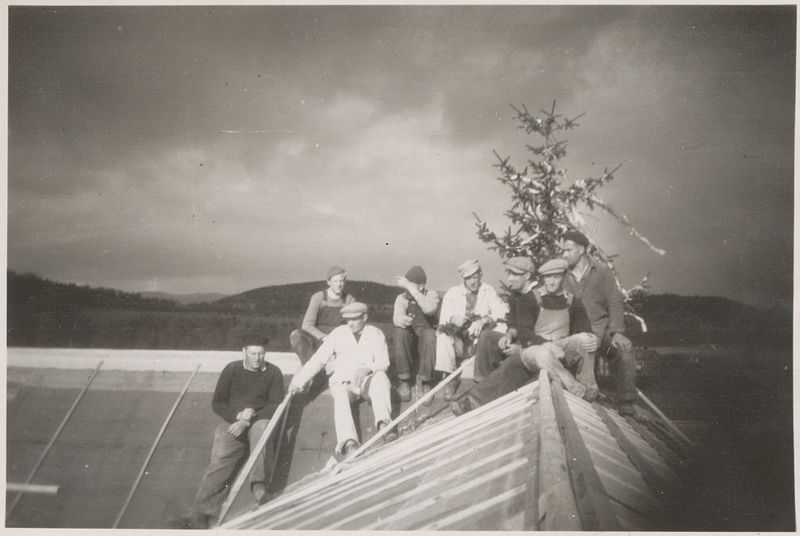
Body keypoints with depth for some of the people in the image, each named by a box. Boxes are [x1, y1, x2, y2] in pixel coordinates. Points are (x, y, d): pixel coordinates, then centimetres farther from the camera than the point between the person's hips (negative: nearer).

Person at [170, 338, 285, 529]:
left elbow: (276, 406, -3)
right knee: (220, 459, -23)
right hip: (233, 423, 1)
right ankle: (198, 513, -32)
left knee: (262, 427, -36)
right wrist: (237, 415, -12)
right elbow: (217, 403, 7)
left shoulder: (273, 373, 3)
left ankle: (259, 483, -43)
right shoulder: (231, 370, 7)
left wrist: (247, 421, -16)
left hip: (259, 422, -1)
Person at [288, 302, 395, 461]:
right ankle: (348, 442, -56)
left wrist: (368, 369, -24)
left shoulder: (376, 334, 10)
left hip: (368, 380, 0)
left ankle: (383, 424, -51)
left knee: (381, 376, -34)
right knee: (340, 395, -35)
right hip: (343, 380, 0)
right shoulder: (339, 333, 10)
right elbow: (318, 359, 7)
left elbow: (383, 363, -1)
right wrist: (299, 381, -3)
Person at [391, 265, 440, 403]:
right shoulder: (402, 298, 0)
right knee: (399, 333, -31)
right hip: (408, 341, 1)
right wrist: (402, 320, -43)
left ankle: (426, 383, -26)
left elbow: (429, 309, -28)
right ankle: (404, 380, -23)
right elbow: (396, 318, -18)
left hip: (425, 340, -1)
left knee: (429, 335, -34)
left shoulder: (431, 295, -4)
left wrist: (410, 288, -32)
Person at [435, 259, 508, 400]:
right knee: (443, 335, -30)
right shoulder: (452, 293, 4)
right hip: (459, 338, 0)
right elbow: (443, 322, -2)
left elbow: (502, 312, -10)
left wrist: (484, 320, -26)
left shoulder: (488, 291, 5)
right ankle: (450, 378, -23)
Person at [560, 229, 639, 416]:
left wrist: (617, 332, -13)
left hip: (601, 328, -1)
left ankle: (626, 403, -16)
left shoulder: (602, 272, 6)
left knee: (624, 349, -30)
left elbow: (615, 304, 0)